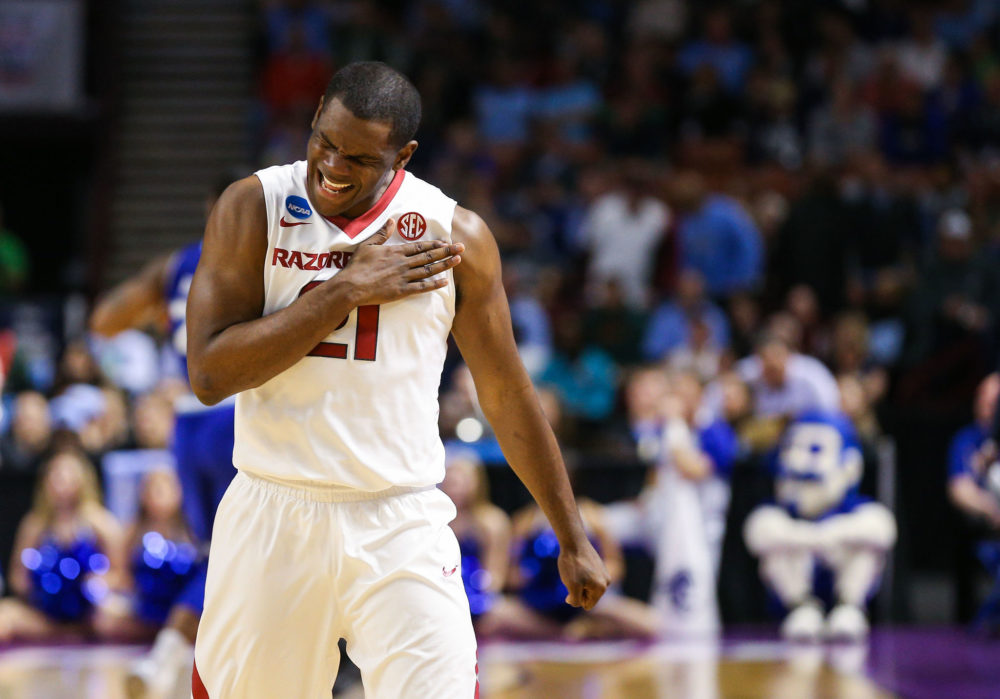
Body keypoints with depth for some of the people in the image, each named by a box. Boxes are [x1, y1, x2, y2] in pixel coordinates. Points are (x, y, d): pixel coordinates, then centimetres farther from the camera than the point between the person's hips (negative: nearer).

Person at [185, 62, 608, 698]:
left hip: (401, 527, -1)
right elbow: (209, 374, -12)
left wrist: (573, 537, 12)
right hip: (272, 519, 1)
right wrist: (347, 291, -16)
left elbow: (507, 395, 9)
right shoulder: (252, 209, -3)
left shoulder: (454, 235, -1)